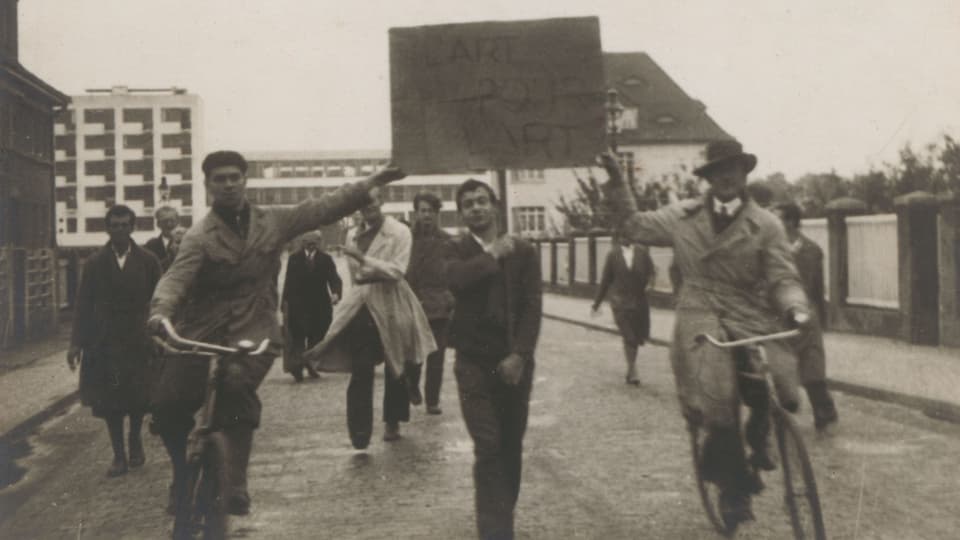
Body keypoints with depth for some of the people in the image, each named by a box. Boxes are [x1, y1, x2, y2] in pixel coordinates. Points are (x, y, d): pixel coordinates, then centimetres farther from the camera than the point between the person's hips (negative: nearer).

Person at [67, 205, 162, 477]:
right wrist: (76, 342, -2)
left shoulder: (148, 261, 3)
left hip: (139, 340, 0)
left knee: (138, 398, 1)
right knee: (110, 402, 2)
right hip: (105, 342, 1)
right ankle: (119, 455, 14)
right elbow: (83, 305, 4)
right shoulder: (95, 263, 4)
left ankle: (135, 439, 30)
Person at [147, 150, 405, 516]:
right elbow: (177, 277, -18)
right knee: (167, 405, -8)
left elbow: (321, 210, 9)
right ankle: (182, 474, 22)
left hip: (252, 332, 0)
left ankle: (236, 484, -18)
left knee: (236, 386, -29)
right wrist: (161, 311, -39)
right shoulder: (200, 235, -4)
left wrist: (370, 184, 4)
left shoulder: (273, 222, 7)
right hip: (203, 331, 0)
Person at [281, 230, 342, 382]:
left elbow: (334, 278, -7)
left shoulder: (325, 259, 3)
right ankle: (296, 369, -9)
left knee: (317, 336, 5)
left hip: (319, 305, 1)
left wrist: (336, 293, -26)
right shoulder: (294, 259, 3)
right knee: (297, 337, -8)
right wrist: (285, 302, -4)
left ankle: (312, 366, 18)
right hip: (298, 305, -1)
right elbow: (288, 282, 2)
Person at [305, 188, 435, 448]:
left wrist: (363, 259, -21)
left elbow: (396, 272, -15)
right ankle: (359, 433, -9)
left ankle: (392, 423, 28)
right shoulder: (352, 235, 11)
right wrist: (378, 272, 1)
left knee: (395, 370, 10)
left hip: (392, 308, -2)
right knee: (361, 372, -8)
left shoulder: (399, 232, -4)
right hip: (362, 308, 2)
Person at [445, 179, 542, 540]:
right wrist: (493, 254, -11)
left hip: (515, 362, 2)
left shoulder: (523, 251, 4)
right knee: (488, 449, -10)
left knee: (511, 447, 11)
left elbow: (532, 306, -4)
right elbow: (457, 280, -21)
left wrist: (519, 355, -14)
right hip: (474, 362, -2)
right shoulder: (456, 250, 3)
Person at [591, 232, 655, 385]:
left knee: (641, 337, 6)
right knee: (629, 338, -9)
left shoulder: (642, 252, 1)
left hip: (640, 301, 2)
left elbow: (652, 272, 1)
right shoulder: (613, 255, 0)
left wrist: (650, 282, -23)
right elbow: (605, 280, 6)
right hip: (621, 302, -2)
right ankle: (632, 372, 2)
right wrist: (597, 303, 10)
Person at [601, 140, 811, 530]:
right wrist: (616, 184, 6)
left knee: (778, 388, -22)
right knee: (718, 394, -19)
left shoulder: (766, 225, 4)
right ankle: (734, 484, 3)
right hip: (701, 316, 0)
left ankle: (757, 439, 15)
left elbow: (783, 278, -1)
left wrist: (795, 308, -22)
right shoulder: (684, 216, 10)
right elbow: (634, 225, 15)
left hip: (751, 317, 0)